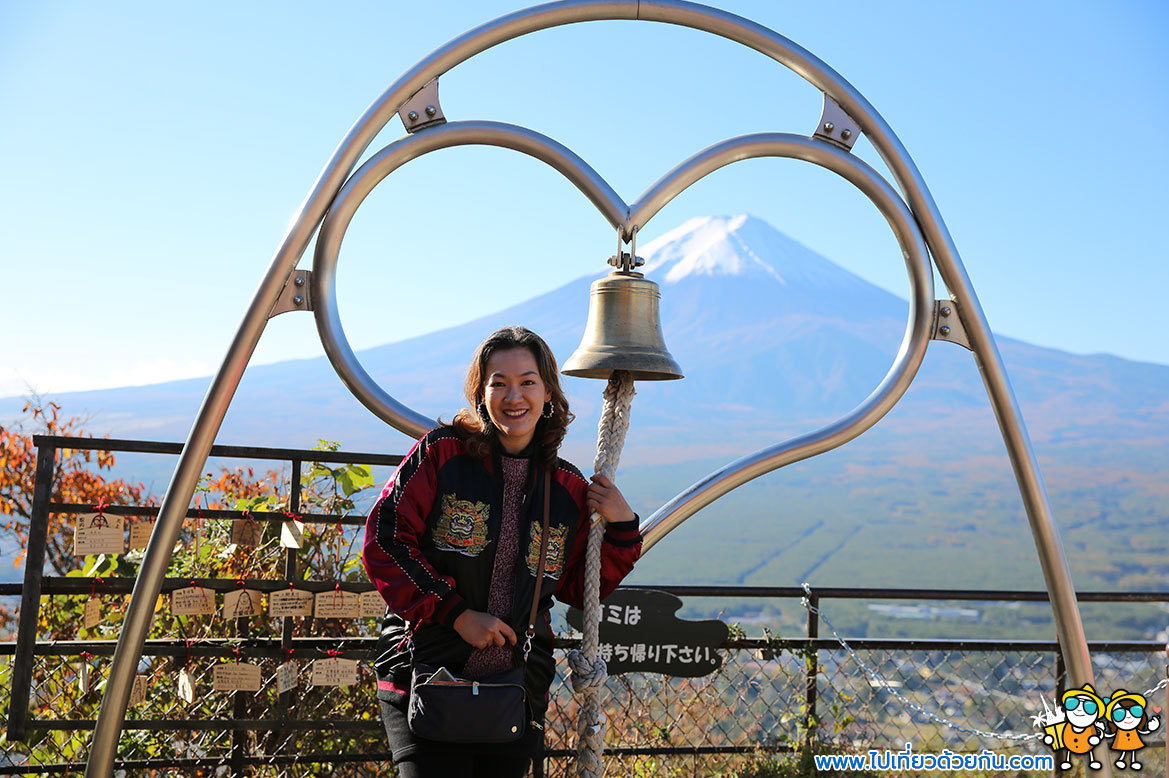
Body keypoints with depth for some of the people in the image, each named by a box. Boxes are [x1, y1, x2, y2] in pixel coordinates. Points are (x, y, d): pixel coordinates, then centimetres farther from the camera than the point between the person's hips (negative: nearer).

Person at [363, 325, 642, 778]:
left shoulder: (568, 489, 6)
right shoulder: (443, 452, -4)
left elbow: (580, 589, 13)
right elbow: (385, 540, -7)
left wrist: (621, 527, -2)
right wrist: (456, 614, -13)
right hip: (425, 680, -3)